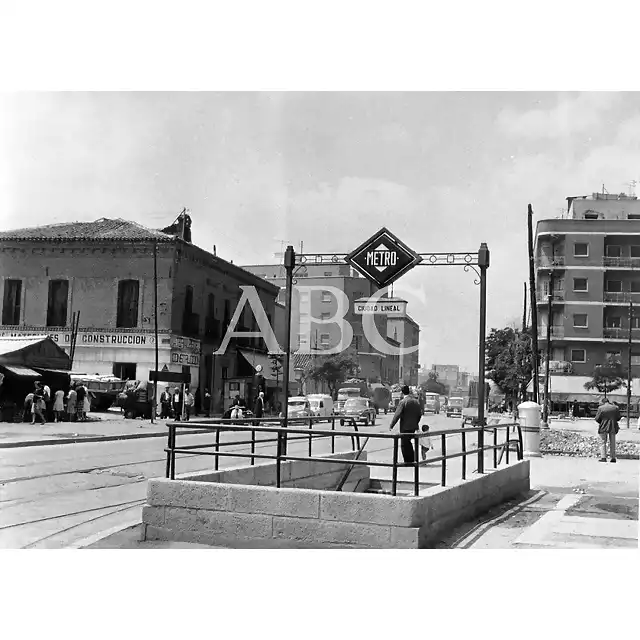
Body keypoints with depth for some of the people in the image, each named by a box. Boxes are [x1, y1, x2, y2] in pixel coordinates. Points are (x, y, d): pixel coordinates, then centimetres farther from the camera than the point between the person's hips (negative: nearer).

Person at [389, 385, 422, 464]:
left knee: (404, 444, 3)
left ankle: (407, 461, 5)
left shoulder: (402, 402, -14)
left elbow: (397, 415, -17)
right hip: (413, 426, 7)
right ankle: (411, 459, 25)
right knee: (408, 441, 20)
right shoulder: (416, 401, 6)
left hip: (405, 426, -7)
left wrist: (391, 426, -12)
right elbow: (419, 415, 12)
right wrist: (416, 423, 26)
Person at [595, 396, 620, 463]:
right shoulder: (615, 408, 1)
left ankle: (603, 457, -3)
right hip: (613, 427, 3)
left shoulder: (600, 408, -10)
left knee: (603, 442, 5)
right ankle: (613, 457, 11)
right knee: (612, 443, 12)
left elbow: (597, 419, -8)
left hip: (603, 427, -3)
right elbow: (618, 418, 5)